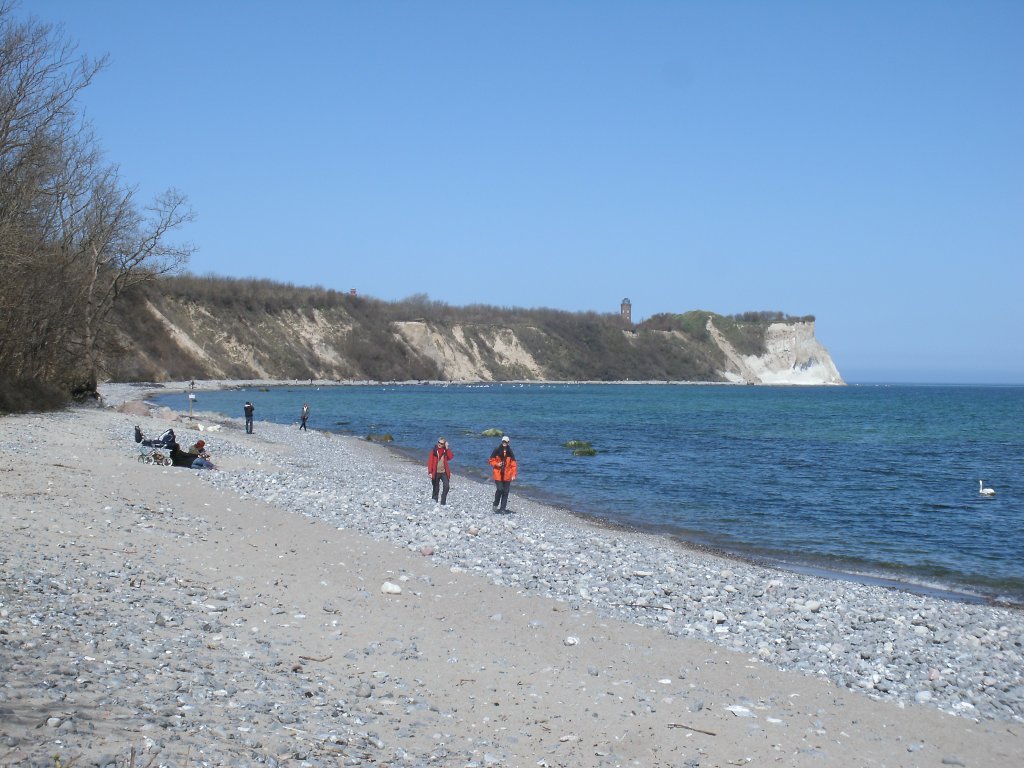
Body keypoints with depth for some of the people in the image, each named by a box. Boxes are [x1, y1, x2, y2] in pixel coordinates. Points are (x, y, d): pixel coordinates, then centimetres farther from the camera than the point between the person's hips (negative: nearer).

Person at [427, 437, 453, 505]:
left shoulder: (446, 451, 5)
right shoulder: (434, 451, -1)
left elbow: (451, 457, -12)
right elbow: (430, 461, -3)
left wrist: (447, 448, -15)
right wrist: (430, 472, -11)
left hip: (444, 472, 1)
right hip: (436, 473, -1)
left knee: (446, 487, -16)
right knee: (436, 489, 5)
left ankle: (443, 502, -7)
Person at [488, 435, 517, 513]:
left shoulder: (510, 453, 6)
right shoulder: (496, 451, 1)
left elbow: (513, 464, 6)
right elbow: (491, 461, 6)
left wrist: (513, 474, -2)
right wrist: (497, 464, -13)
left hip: (507, 476, 2)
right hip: (498, 475, -2)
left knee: (505, 492, 2)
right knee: (499, 490, -12)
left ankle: (503, 508, 9)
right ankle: (495, 505, 6)